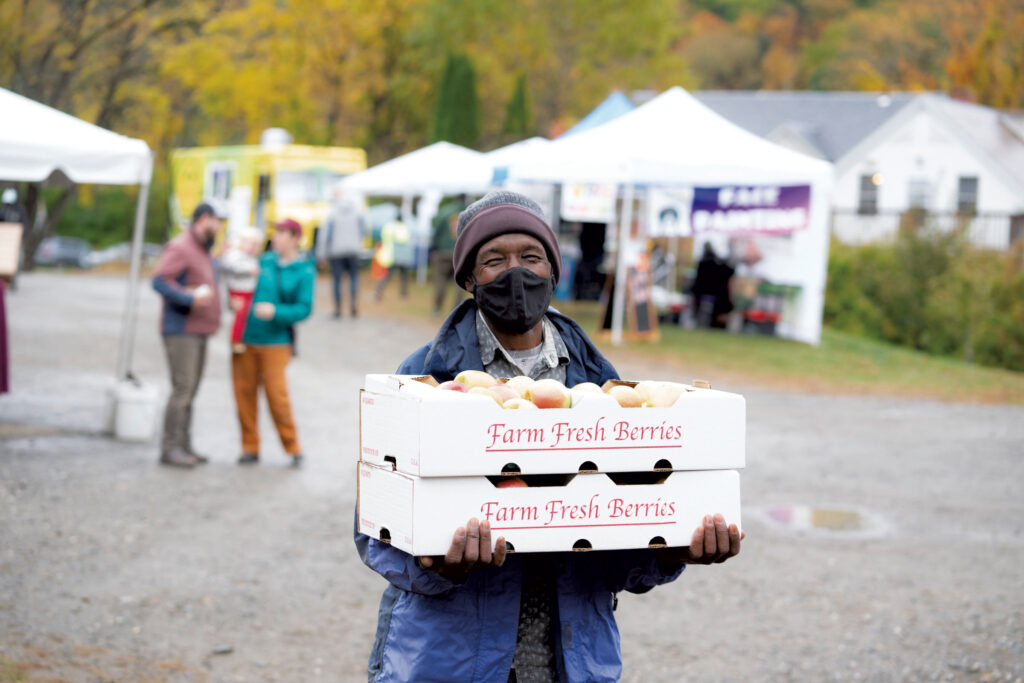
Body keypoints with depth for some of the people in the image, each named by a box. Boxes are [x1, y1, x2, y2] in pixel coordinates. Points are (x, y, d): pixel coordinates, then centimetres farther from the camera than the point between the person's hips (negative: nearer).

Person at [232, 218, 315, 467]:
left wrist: (275, 312, -20)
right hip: (246, 337, 4)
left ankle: (293, 448, 8)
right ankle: (250, 448, 14)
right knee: (244, 392, 4)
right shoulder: (264, 261, 8)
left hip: (275, 341, -4)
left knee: (277, 394, -7)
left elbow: (304, 308, -8)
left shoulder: (304, 271, -3)